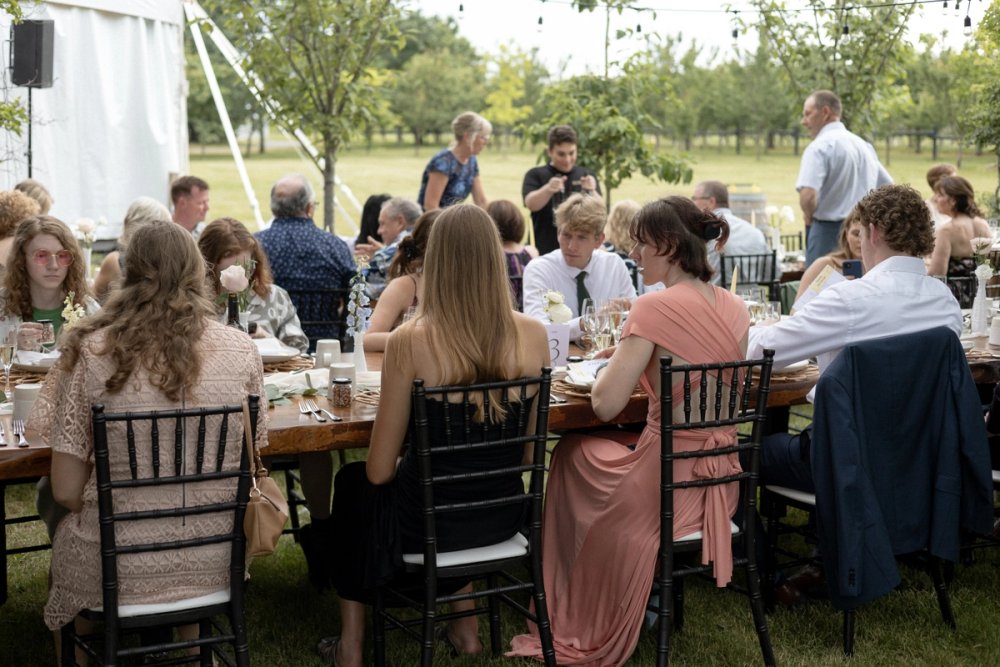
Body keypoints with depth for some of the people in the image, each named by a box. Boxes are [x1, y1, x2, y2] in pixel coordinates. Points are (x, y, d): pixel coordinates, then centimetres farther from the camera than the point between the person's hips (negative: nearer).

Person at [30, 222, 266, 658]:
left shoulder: (92, 352, -11)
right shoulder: (241, 350, -6)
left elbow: (66, 491, -9)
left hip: (119, 570, -2)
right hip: (215, 564, 2)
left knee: (66, 529, 29)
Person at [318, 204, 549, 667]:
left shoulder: (410, 341, -22)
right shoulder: (532, 334, -11)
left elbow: (379, 470, -13)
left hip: (426, 524, -3)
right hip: (501, 516, 3)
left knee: (353, 483, 30)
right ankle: (466, 623, 41)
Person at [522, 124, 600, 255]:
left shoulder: (586, 176, 9)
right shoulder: (536, 175, 3)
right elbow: (531, 204, -14)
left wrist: (592, 191, -25)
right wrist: (548, 189, -34)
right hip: (547, 252, -2)